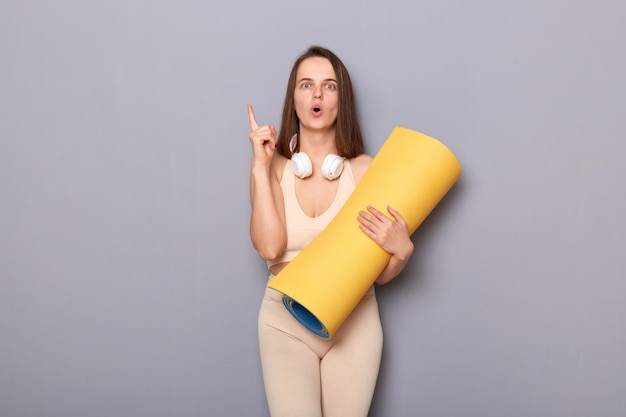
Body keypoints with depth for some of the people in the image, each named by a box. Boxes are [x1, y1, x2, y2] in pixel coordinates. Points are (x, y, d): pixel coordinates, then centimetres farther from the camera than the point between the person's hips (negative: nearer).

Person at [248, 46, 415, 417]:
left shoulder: (365, 170, -6)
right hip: (286, 320, 0)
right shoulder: (273, 169, -1)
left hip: (354, 321, 0)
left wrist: (403, 249, -22)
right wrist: (260, 166, -14)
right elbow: (269, 247, -18)